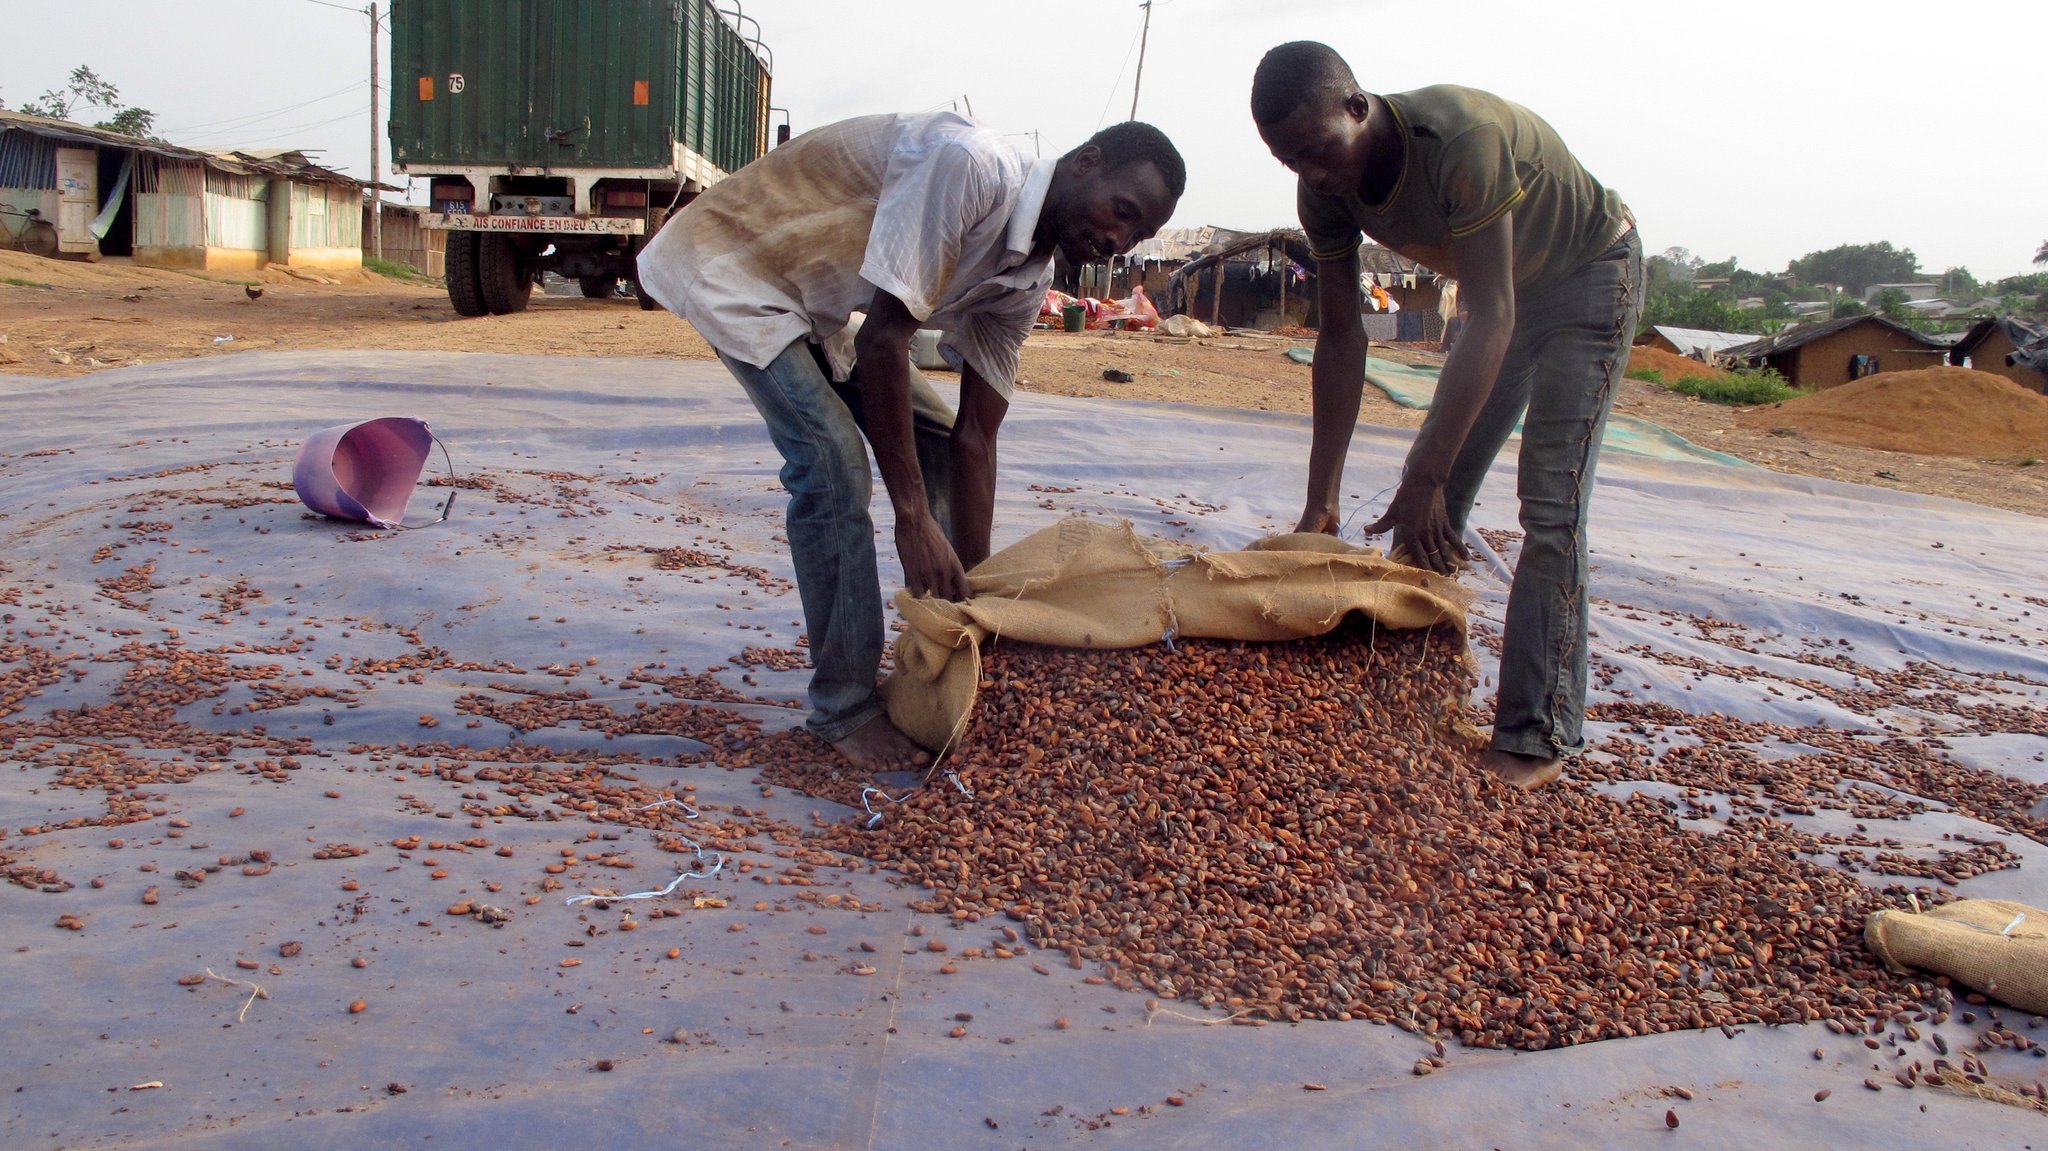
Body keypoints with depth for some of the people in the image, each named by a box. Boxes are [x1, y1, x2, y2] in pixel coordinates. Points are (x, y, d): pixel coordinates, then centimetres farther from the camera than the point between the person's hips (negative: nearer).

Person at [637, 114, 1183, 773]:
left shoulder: (1024, 283, -4)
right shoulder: (968, 165, -31)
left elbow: (974, 437, -1)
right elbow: (883, 336, -33)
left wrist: (972, 581, -3)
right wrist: (914, 518, -31)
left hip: (811, 309, 9)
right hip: (728, 266, -9)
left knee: (933, 438, 8)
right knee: (834, 463, -22)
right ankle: (844, 710, -9)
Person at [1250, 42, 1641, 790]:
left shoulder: (1462, 138, -38)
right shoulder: (1326, 190, -16)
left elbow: (1491, 319, -40)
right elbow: (1342, 341, -12)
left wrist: (1423, 481, -42)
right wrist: (1320, 501, -14)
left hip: (1590, 274, -7)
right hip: (1504, 288, 7)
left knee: (1550, 503, -15)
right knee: (1436, 493, 3)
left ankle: (1539, 735, -11)